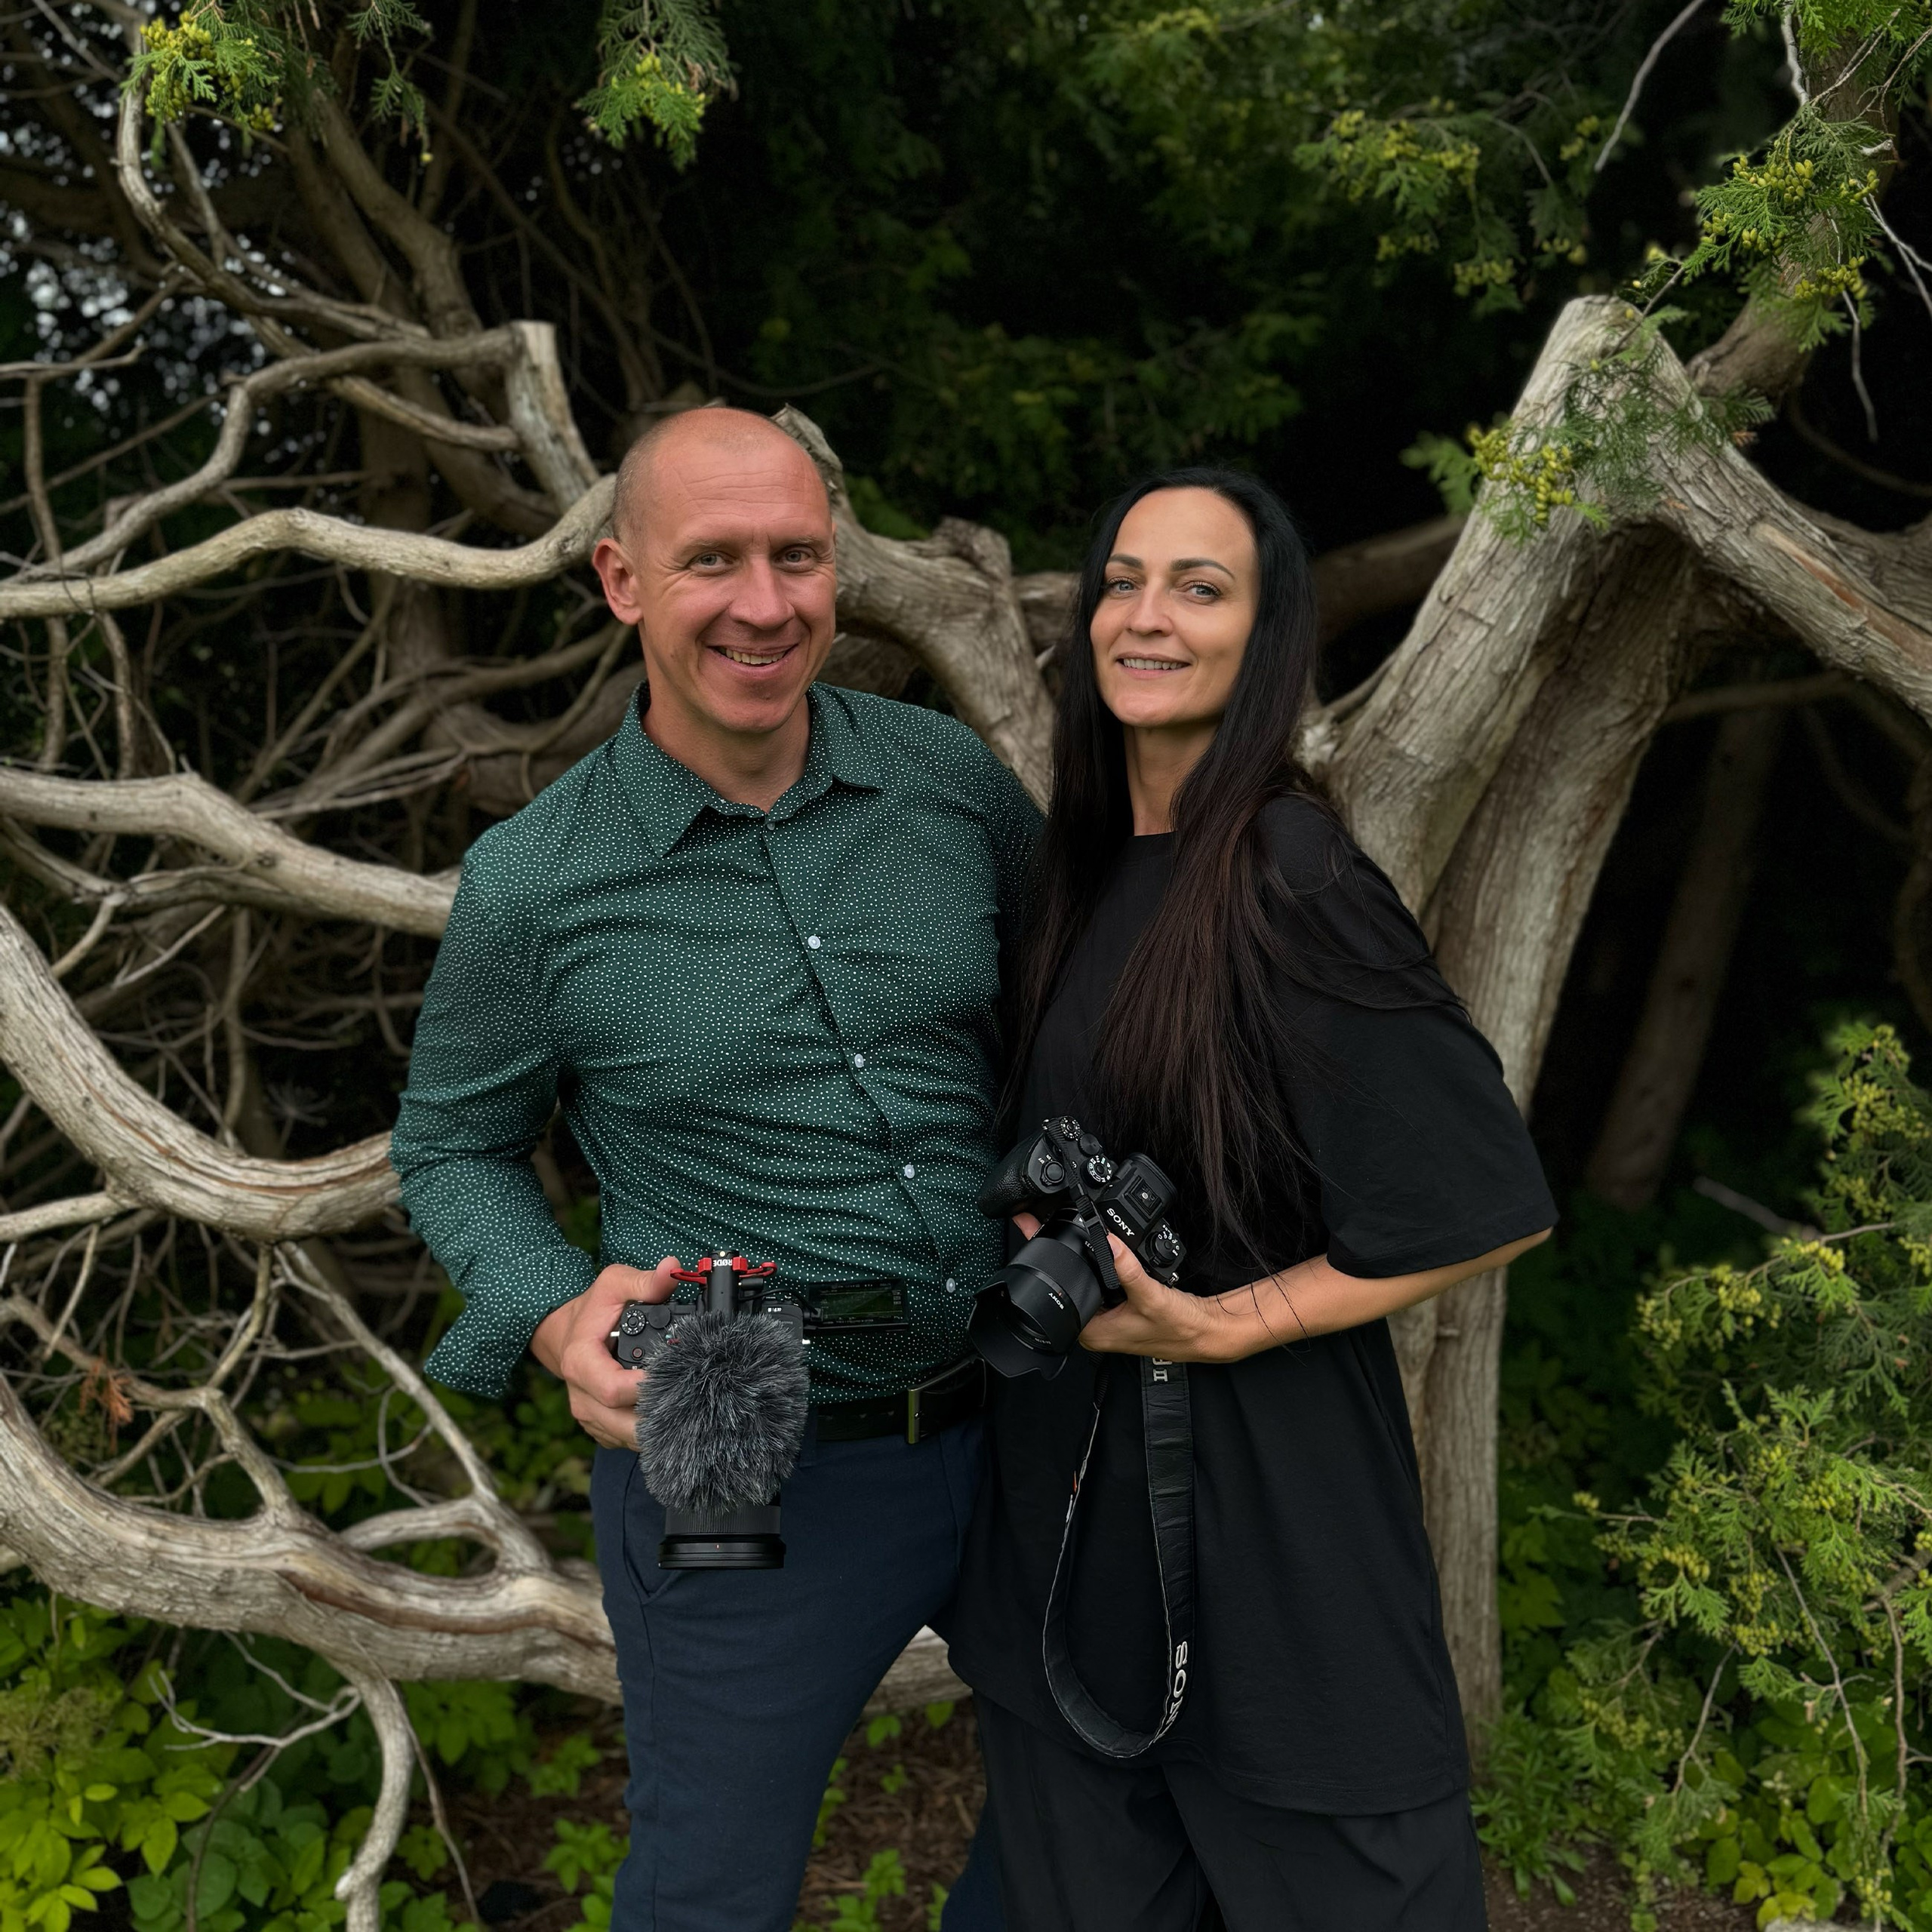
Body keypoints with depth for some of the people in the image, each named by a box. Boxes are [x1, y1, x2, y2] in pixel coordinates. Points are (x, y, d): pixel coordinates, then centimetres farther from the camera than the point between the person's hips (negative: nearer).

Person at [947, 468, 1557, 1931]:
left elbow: (1495, 1204, -17)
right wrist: (1040, 1226, 4)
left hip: (1262, 1475, -7)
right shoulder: (1088, 869, 6)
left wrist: (1224, 1323, -18)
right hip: (1070, 1480, 7)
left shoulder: (1288, 881, -18)